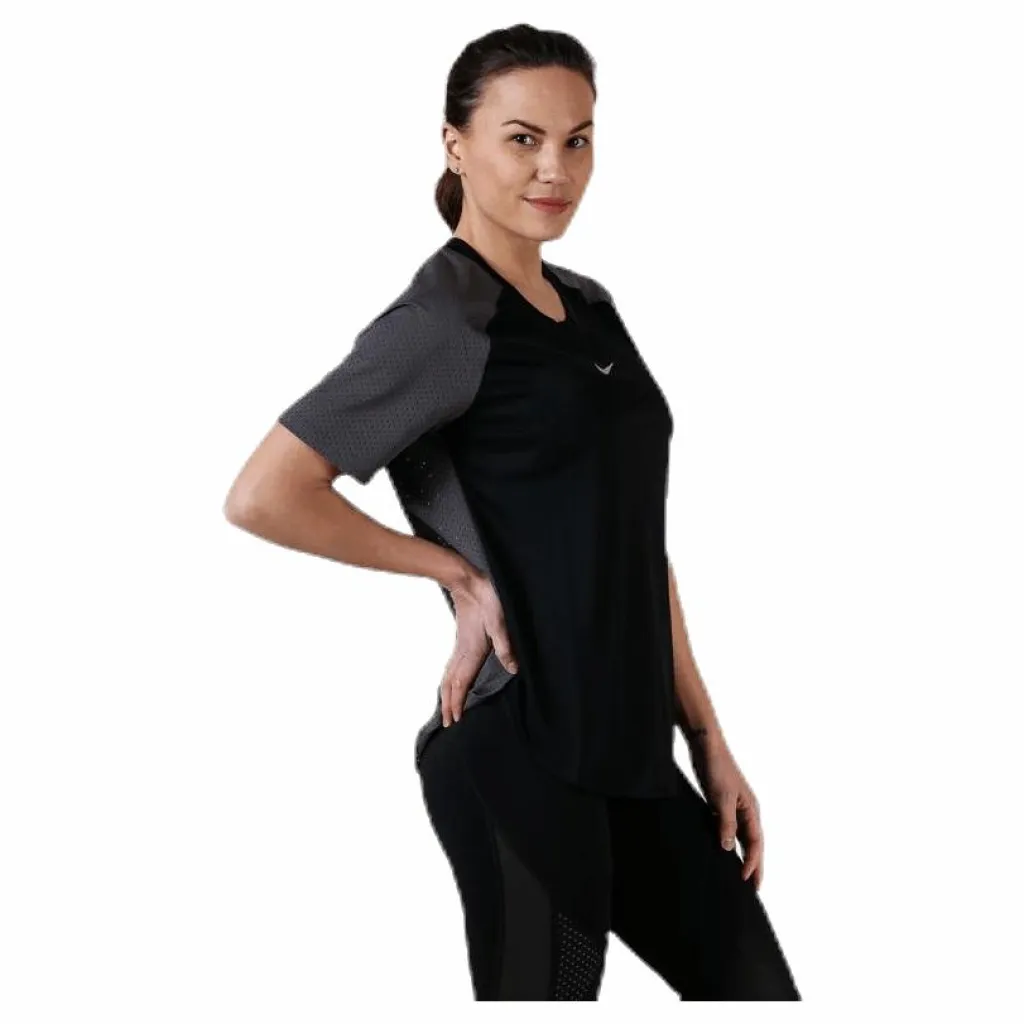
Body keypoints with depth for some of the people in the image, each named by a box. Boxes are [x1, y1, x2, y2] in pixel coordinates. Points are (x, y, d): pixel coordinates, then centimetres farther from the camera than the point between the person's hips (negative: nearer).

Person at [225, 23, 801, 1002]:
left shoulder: (591, 309, 12)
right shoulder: (442, 323, -11)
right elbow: (262, 497, -21)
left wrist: (708, 737, 12)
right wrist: (457, 570, -11)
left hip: (628, 746, 8)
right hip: (520, 755, -8)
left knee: (755, 986, 12)